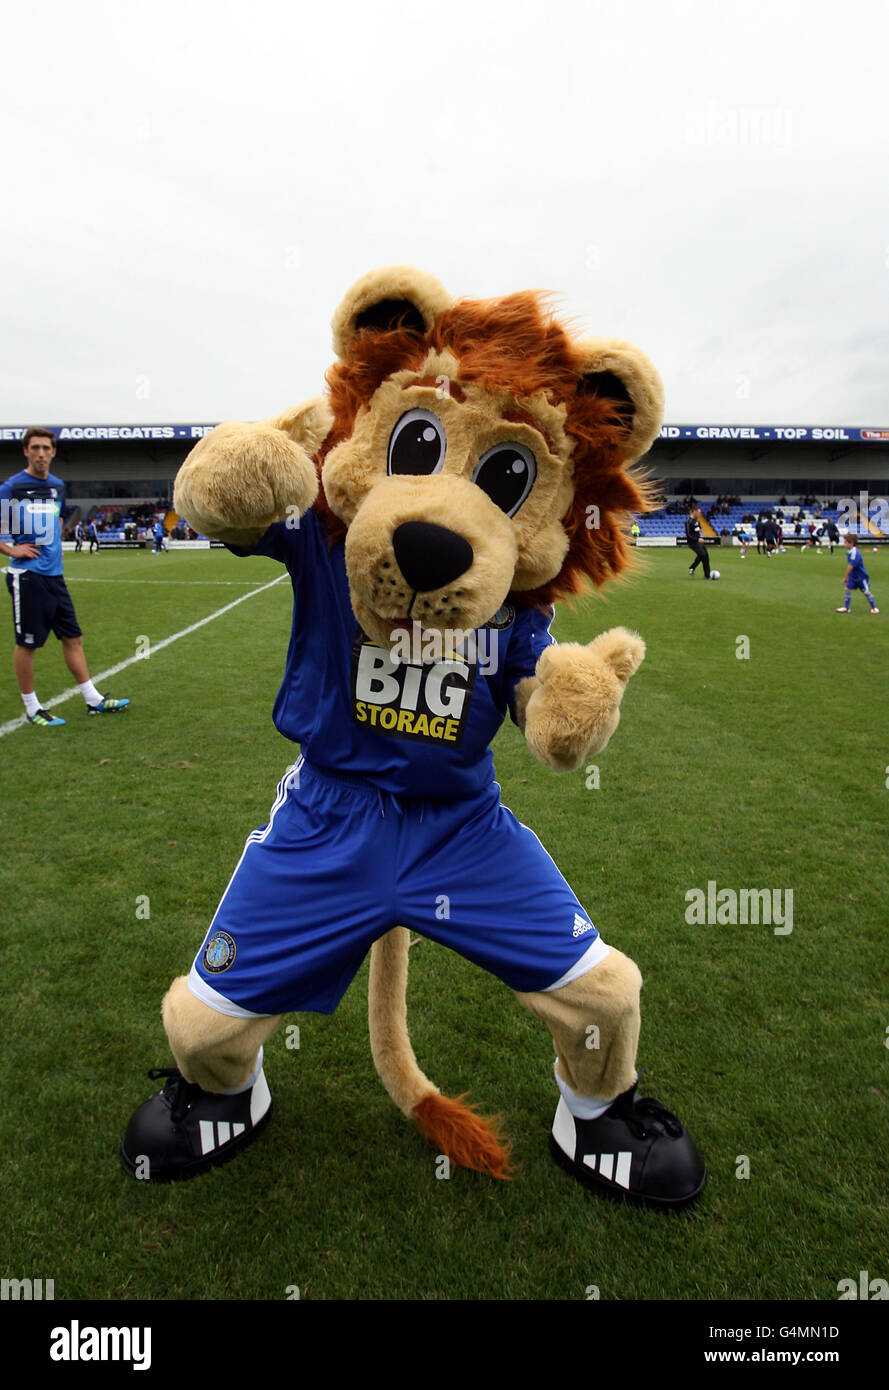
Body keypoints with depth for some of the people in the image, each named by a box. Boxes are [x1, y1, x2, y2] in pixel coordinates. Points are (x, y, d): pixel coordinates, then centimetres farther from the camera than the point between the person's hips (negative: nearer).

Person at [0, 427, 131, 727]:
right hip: (27, 575, -7)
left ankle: (93, 700, 18)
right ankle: (31, 708, 12)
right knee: (27, 643, 0)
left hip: (54, 573, 7)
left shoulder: (57, 485, 11)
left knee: (73, 637, 10)